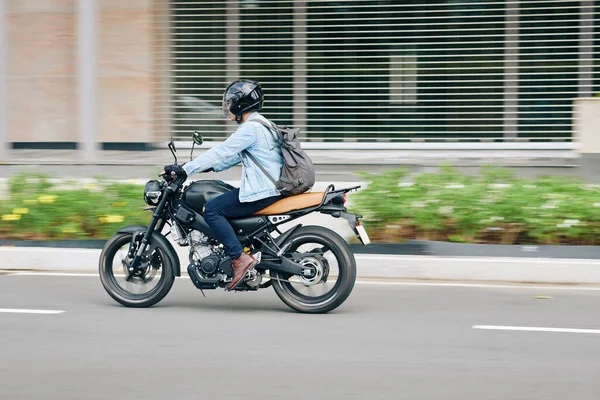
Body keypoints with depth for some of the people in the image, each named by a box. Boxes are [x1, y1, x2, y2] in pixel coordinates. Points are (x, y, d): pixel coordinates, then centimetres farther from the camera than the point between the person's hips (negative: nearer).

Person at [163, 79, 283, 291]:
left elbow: (223, 151, -18)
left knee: (212, 210, -14)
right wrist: (211, 167, 24)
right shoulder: (259, 124, 18)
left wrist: (186, 169, -17)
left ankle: (240, 257, -20)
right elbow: (236, 155, 27)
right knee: (218, 204, 21)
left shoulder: (251, 128, -14)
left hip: (260, 191, -11)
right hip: (269, 186, 11)